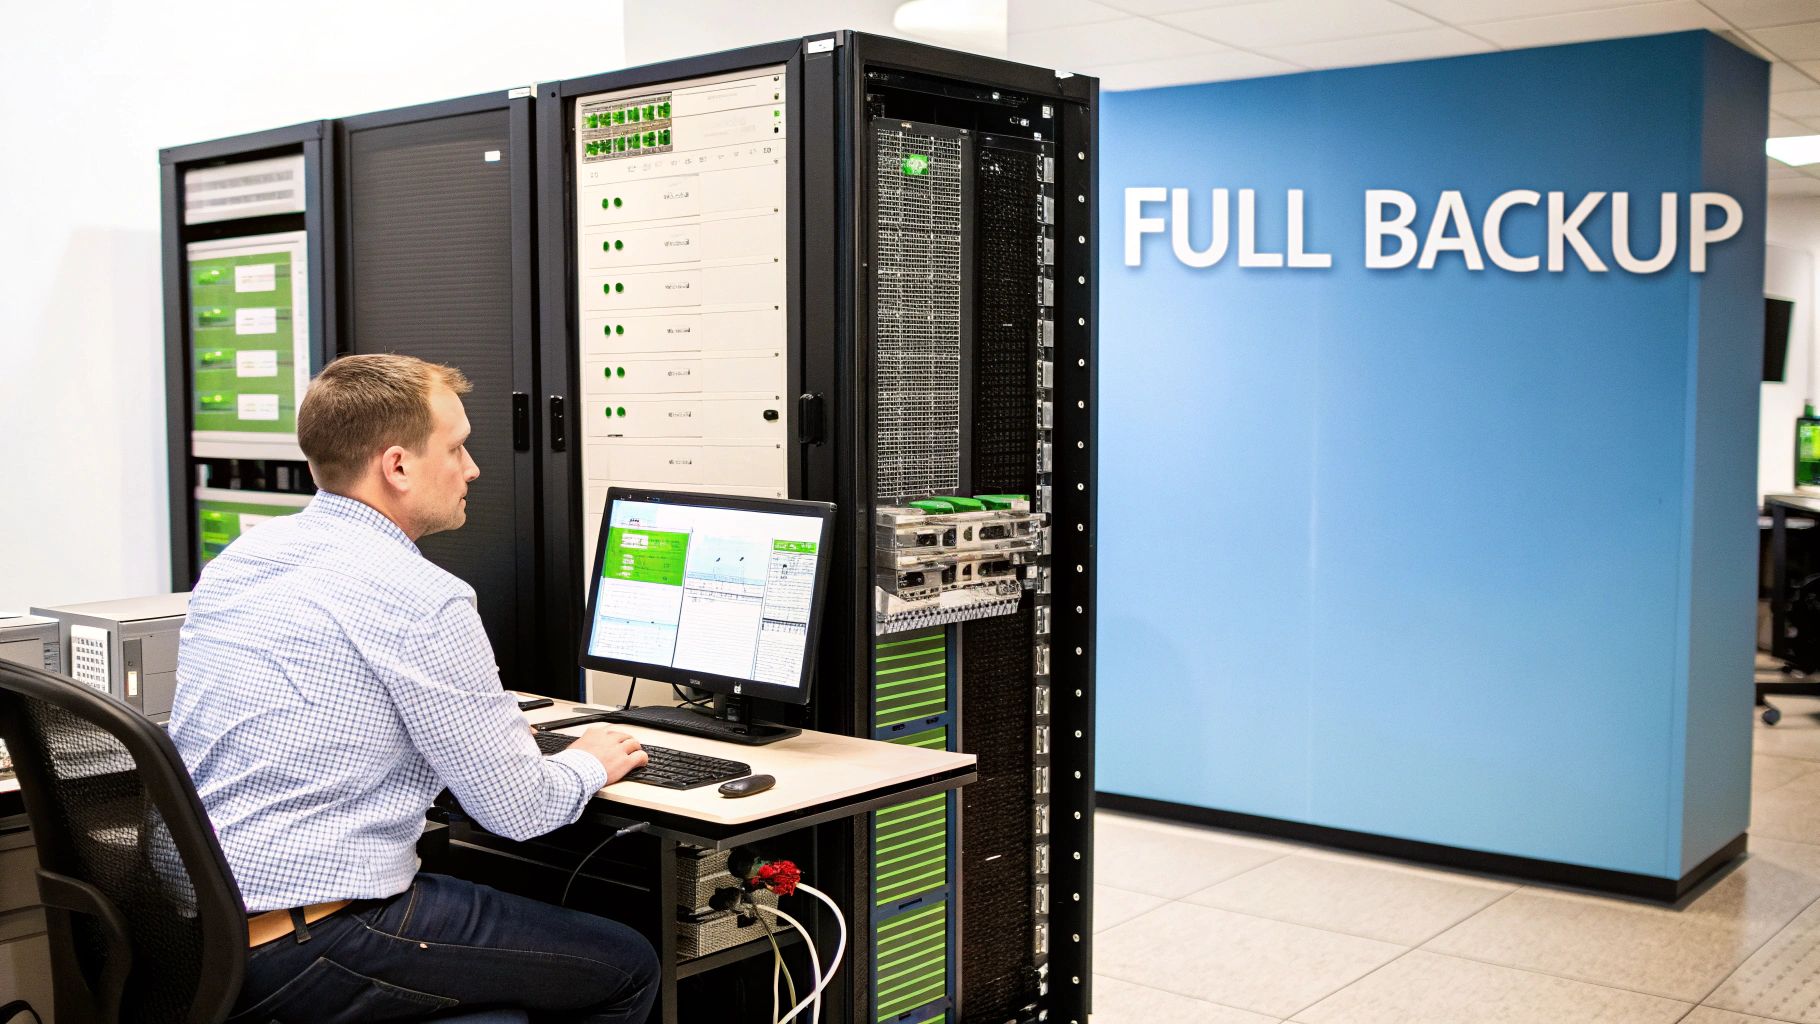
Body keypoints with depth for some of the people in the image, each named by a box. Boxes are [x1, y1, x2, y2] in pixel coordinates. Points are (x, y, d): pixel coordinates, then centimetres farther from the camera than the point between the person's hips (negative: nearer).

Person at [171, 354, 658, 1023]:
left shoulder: (237, 558, 8)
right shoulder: (421, 599, -18)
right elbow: (516, 810, -12)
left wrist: (491, 728, 25)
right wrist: (588, 764, 10)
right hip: (310, 950, -9)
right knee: (626, 969, 3)